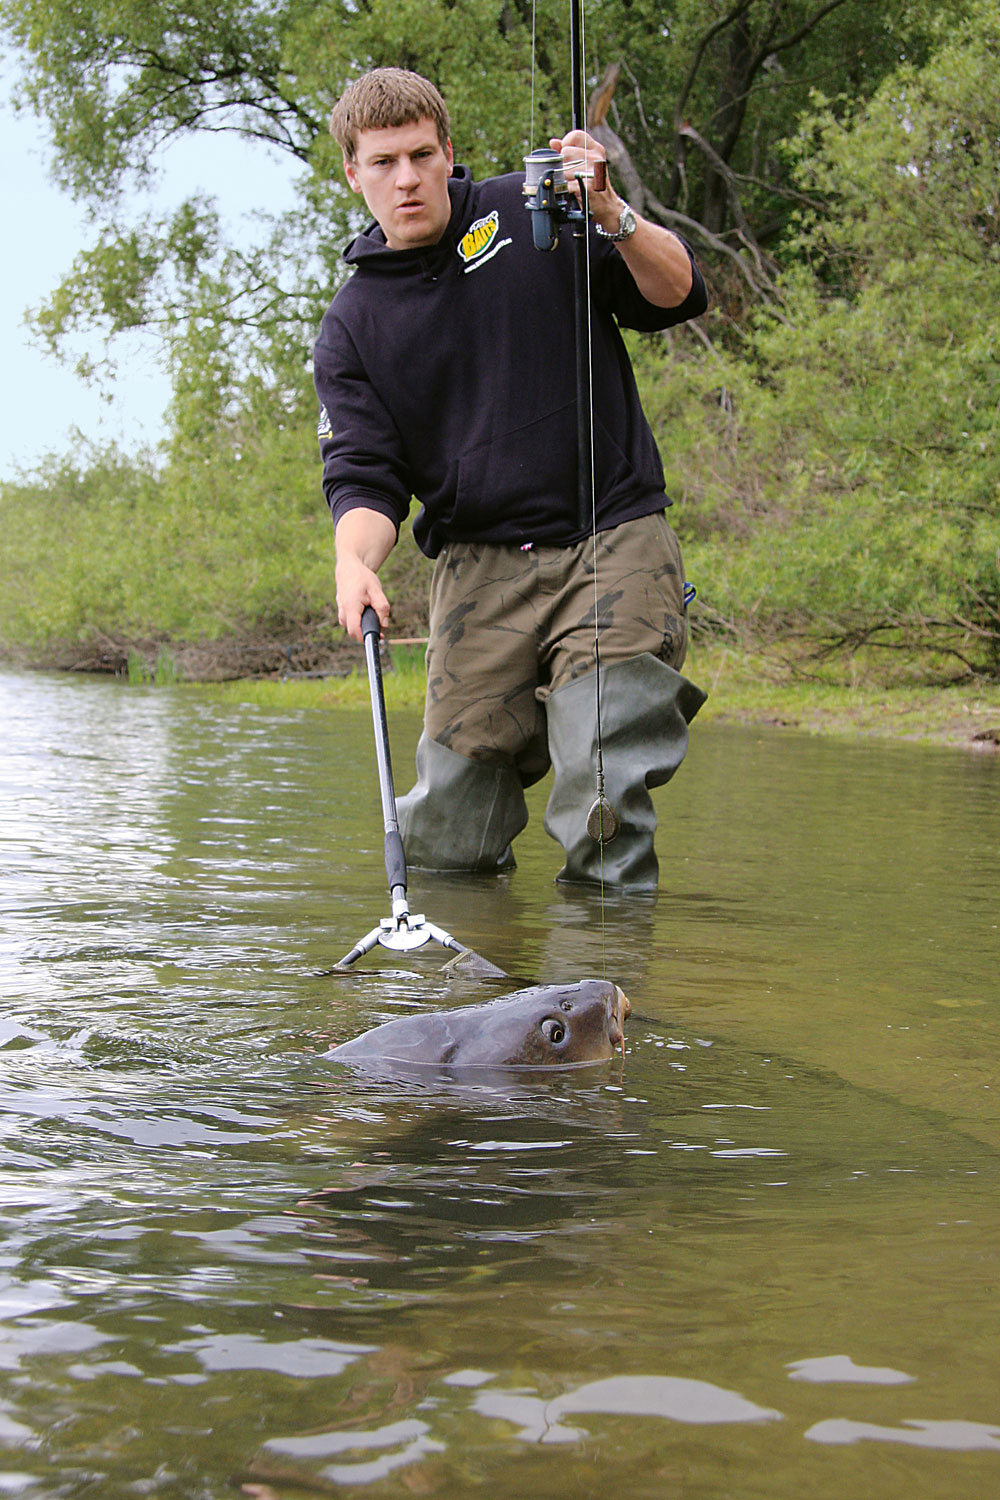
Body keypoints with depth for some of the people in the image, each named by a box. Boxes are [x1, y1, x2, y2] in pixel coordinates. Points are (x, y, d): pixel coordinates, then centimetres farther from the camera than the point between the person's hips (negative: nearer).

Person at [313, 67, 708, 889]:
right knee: (445, 840, -1)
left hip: (615, 536, -2)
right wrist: (354, 560, -20)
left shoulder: (531, 215, 4)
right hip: (482, 565, 2)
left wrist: (614, 219, -20)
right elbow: (364, 474, 1)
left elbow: (678, 295, 0)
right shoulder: (352, 326, 8)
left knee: (604, 807, -15)